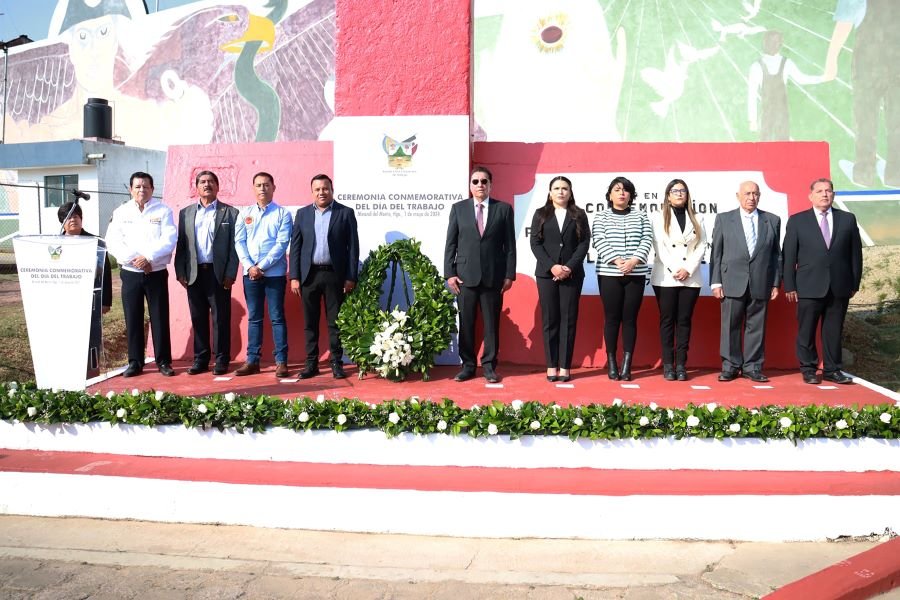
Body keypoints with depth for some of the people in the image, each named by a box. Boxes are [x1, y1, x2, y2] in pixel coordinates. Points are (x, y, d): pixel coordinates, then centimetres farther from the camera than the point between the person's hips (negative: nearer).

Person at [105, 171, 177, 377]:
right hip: (130, 274, 2)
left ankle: (163, 361, 9)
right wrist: (134, 260, -13)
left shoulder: (163, 210, 3)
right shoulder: (121, 212, 9)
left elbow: (169, 239, -8)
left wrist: (148, 257, -18)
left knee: (160, 318, 0)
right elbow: (113, 242, -1)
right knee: (133, 320, 5)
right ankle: (135, 362, 14)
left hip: (157, 273, -2)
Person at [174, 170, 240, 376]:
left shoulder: (230, 212, 4)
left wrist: (230, 274, -8)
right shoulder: (185, 213, 13)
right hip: (194, 273, 3)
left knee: (221, 318, 1)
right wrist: (180, 272, 2)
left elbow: (234, 246, -1)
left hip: (219, 273, -3)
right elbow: (180, 245, 11)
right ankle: (200, 359, 16)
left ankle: (222, 360, 8)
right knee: (198, 318, 7)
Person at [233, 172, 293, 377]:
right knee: (254, 318, 8)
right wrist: (250, 266, -9)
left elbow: (282, 243, -7)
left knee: (277, 317, -1)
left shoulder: (283, 213, 1)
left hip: (274, 273, -3)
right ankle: (252, 360, 13)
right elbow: (239, 242, 5)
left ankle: (281, 361, 3)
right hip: (250, 272, 3)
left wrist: (262, 266, -13)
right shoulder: (245, 213, 10)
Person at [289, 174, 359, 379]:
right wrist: (294, 277, 0)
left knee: (335, 322, 3)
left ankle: (336, 363, 12)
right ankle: (311, 363, 14)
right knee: (310, 322, 6)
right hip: (309, 275, 2)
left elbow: (353, 247, 0)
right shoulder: (302, 214, 9)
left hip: (335, 275, -2)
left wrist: (351, 277, -6)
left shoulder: (346, 213, 2)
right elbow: (295, 246, 7)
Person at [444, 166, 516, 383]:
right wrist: (449, 273, -1)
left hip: (493, 276, 0)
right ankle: (468, 365, 14)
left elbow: (510, 245, 5)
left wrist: (509, 274, -1)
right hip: (465, 275, 1)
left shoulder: (503, 209, 6)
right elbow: (450, 244, 7)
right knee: (465, 323, 4)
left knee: (492, 323, 4)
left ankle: (489, 366, 13)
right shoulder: (458, 208, 9)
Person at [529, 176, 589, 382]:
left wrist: (570, 267, -12)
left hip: (572, 274, 0)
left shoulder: (579, 215, 9)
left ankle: (564, 366, 2)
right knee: (550, 319, 1)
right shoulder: (541, 214, 9)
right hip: (546, 273, 0)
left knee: (568, 319, -1)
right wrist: (551, 266, -12)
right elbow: (535, 243, 1)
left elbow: (584, 243, 1)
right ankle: (551, 365, 5)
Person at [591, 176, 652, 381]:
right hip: (609, 274, -1)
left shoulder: (640, 216, 12)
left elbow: (646, 240, 1)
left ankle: (627, 364, 3)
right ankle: (611, 363, 8)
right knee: (612, 318, 1)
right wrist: (617, 261, -19)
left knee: (630, 318, 1)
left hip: (636, 274, 1)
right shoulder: (601, 217, 8)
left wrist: (634, 260, -16)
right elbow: (598, 241, -5)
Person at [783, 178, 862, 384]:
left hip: (840, 287, 2)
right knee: (806, 331, 3)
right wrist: (789, 286, -3)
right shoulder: (797, 221, 3)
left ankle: (832, 370, 17)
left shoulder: (848, 219, 9)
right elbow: (789, 256, 1)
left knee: (834, 331, 7)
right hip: (809, 287, -2)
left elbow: (855, 253, 10)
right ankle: (808, 369, 15)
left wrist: (855, 283, 6)